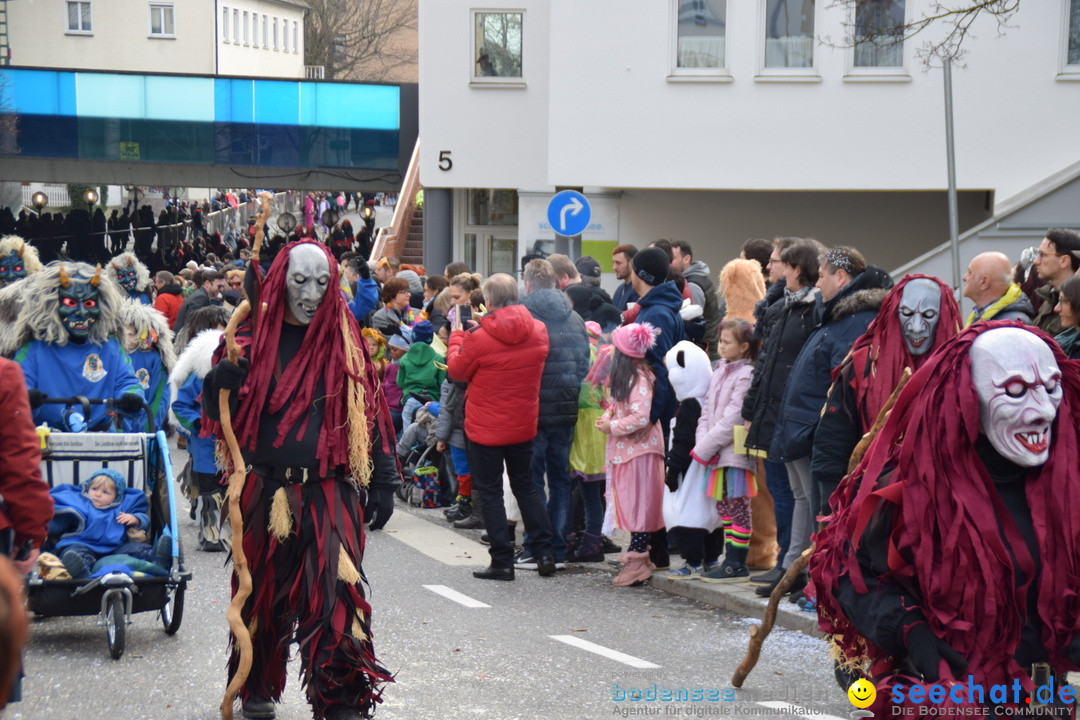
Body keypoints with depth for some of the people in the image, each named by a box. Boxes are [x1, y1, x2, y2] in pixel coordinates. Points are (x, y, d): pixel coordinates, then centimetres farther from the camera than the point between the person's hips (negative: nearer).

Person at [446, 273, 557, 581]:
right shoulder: (538, 331, -4)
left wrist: (457, 333, 10)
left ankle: (502, 561, 4)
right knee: (525, 485, 19)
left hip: (486, 429, -5)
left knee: (490, 491, 5)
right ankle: (544, 553, 15)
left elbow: (457, 370, -4)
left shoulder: (480, 338, -19)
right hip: (523, 425, 5)